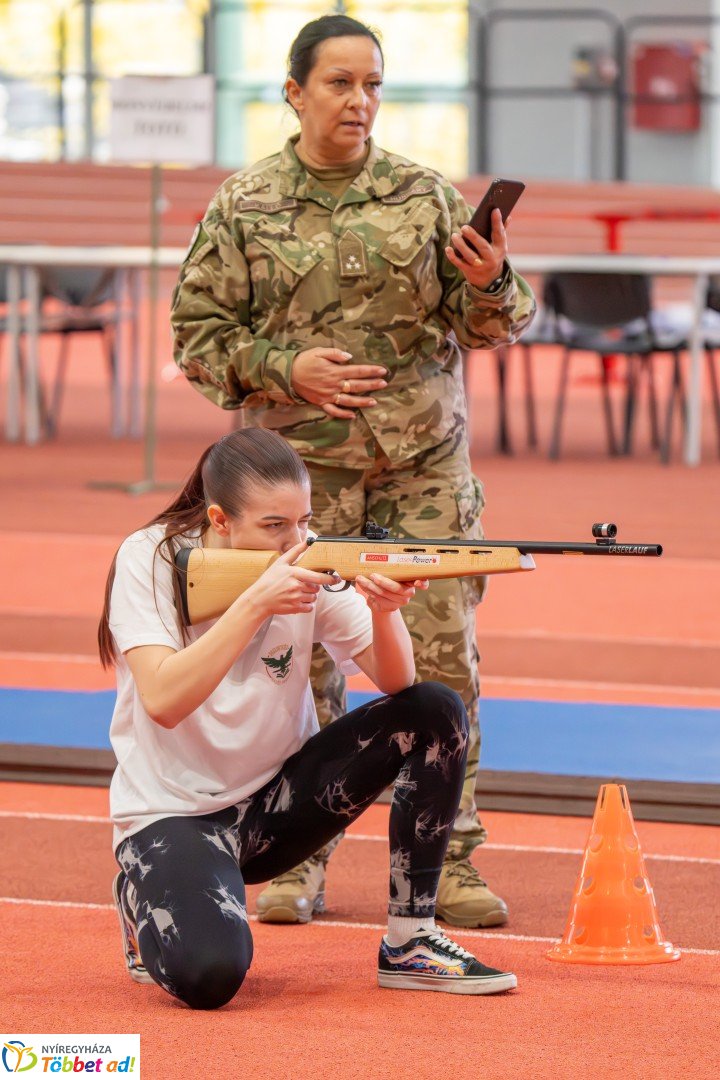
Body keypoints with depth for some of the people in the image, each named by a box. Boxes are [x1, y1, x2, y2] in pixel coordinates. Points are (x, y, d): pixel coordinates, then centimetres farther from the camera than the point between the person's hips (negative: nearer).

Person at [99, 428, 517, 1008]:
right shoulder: (149, 560, -15)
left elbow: (396, 683, -11)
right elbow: (163, 702, -28)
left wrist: (386, 609, -32)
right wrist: (256, 603, -33)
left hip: (277, 797, 5)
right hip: (173, 812, -5)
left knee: (437, 712, -14)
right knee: (209, 975, -33)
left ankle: (411, 942, -6)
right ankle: (147, 902, 6)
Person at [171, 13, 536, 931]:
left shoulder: (426, 195, 6)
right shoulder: (243, 208, 3)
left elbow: (491, 326, 6)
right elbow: (198, 336, 4)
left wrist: (489, 285, -16)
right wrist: (285, 368, -11)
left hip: (425, 466, 1)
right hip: (302, 466, -1)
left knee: (441, 656, -2)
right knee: (300, 663, 1)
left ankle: (447, 858, 5)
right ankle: (297, 861, 10)